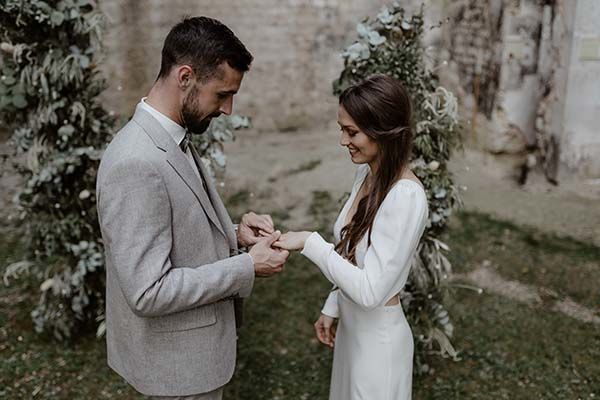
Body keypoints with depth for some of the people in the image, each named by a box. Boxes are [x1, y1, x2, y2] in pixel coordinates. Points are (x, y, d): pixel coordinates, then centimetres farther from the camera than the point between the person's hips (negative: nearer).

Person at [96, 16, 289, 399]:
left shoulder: (172, 138, 1)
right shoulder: (136, 163, -29)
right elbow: (149, 292, -29)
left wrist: (231, 232, -3)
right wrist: (248, 266, -22)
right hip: (176, 356, -9)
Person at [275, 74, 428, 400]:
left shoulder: (406, 196, -28)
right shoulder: (366, 173, -3)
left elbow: (370, 290, -29)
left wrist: (310, 243, -24)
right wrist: (332, 308, 14)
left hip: (377, 337, -8)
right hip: (352, 326, 8)